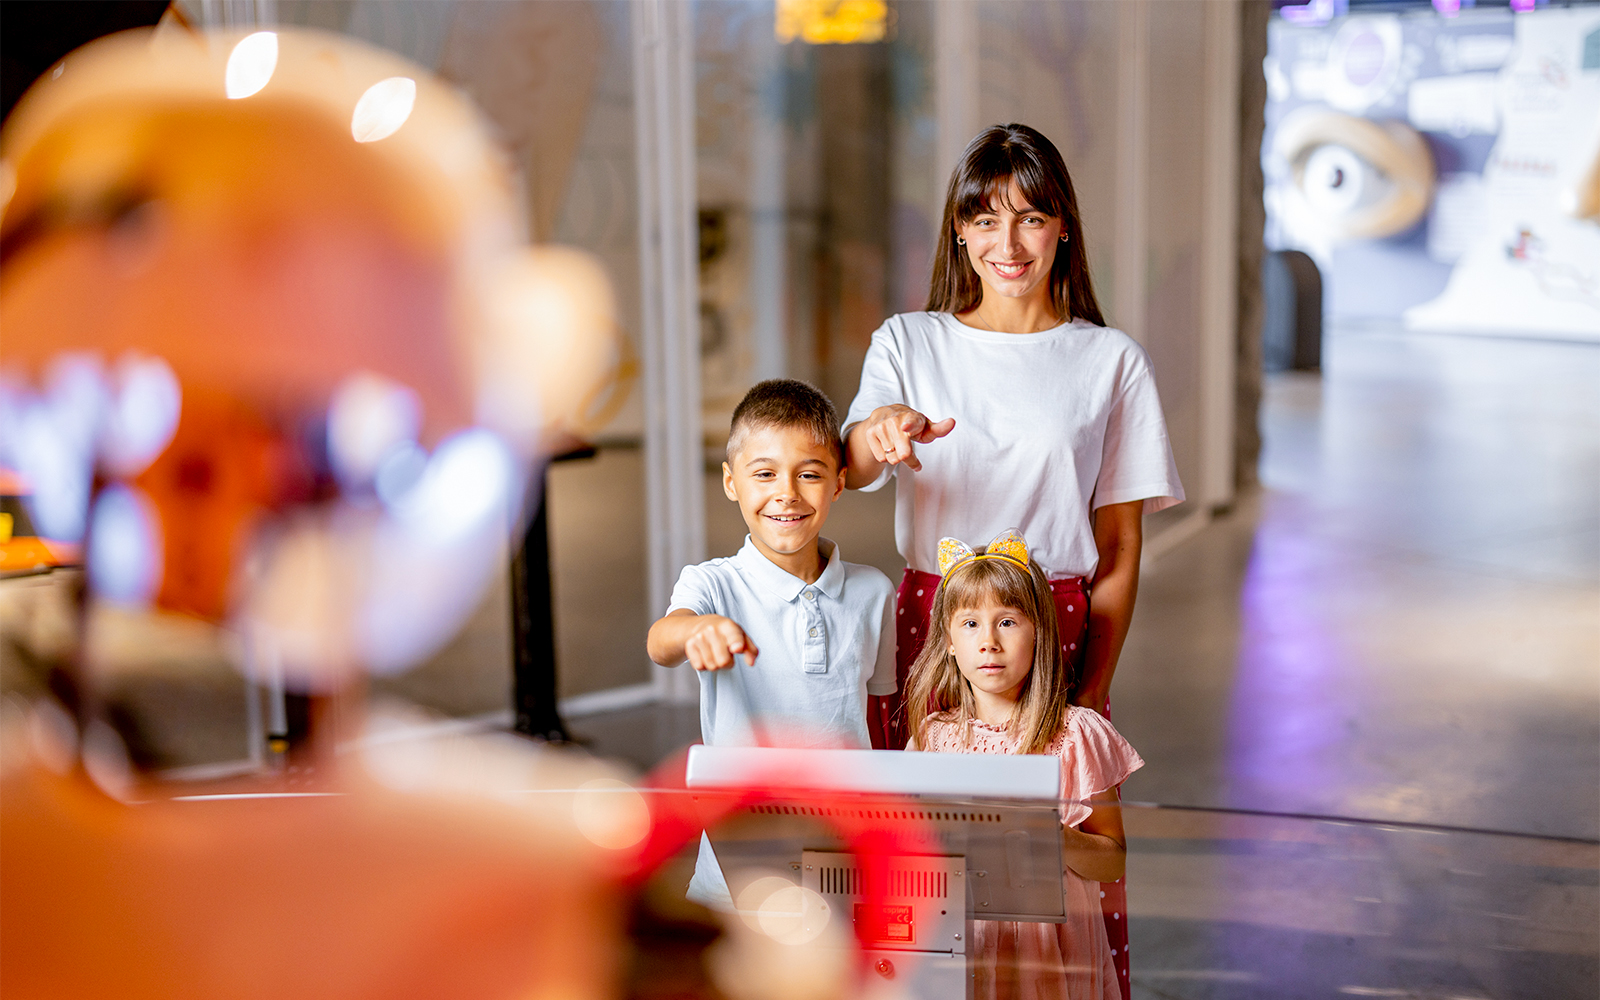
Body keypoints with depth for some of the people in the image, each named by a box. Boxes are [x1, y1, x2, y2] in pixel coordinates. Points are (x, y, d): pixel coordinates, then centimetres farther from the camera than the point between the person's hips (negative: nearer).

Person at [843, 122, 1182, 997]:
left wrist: (1094, 689, -3)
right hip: (927, 625, 1)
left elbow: (1120, 549, 5)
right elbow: (846, 469, -10)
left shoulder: (1111, 361, 5)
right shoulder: (908, 344, 8)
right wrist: (880, 430, -34)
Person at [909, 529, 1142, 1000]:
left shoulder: (1076, 735, -6)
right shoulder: (935, 735, 2)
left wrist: (1058, 840, -20)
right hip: (955, 939, 2)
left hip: (1049, 946, -2)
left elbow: (1114, 860, -3)